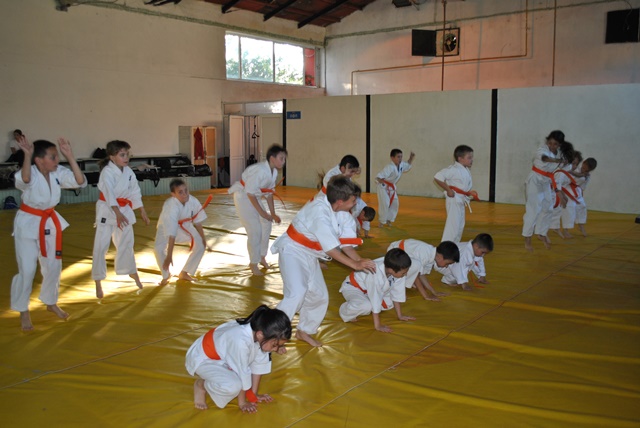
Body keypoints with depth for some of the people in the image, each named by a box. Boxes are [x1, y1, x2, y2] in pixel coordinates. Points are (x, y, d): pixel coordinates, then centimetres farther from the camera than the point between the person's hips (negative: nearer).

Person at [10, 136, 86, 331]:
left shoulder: (58, 173, -7)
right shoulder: (31, 173, -22)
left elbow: (80, 182, -18)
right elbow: (24, 180, -45)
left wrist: (70, 157, -23)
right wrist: (27, 156, -51)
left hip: (50, 222, 5)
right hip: (28, 223, -5)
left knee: (53, 266, 15)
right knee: (27, 270, -2)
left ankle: (51, 303, 38)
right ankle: (23, 311, 18)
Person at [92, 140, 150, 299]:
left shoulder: (128, 171, 0)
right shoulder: (107, 172, -19)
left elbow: (135, 192, 10)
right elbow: (109, 193, -32)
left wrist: (142, 211, 14)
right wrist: (118, 213, -43)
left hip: (124, 209, 6)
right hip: (107, 210, -6)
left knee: (126, 242, 19)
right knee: (101, 246, -5)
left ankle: (132, 272, 39)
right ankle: (98, 283, 7)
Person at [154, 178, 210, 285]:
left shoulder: (194, 202, -27)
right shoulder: (170, 207, -41)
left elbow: (197, 222, -8)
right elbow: (171, 233, -44)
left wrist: (202, 237, 0)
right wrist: (169, 256, -44)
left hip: (184, 226, 5)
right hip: (167, 227, -5)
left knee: (200, 245, -3)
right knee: (159, 249, -27)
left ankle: (184, 273, 15)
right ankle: (166, 275, 2)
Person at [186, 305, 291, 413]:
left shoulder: (257, 332, -18)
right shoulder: (241, 341, -41)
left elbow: (258, 363, -5)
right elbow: (243, 373, -27)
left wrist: (254, 394, 2)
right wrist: (242, 402, -13)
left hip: (223, 355, 8)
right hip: (203, 359, -8)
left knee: (264, 357, -3)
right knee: (233, 386, -32)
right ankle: (201, 384, -1)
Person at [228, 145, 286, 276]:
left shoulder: (274, 172, -3)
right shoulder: (260, 170, -30)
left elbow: (269, 193, 7)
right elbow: (249, 192, -26)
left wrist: (273, 214, 5)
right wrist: (262, 212, -21)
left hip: (254, 197, 9)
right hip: (242, 196, -9)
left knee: (266, 224, 9)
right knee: (255, 230, -11)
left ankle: (262, 256, 27)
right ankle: (253, 264, 5)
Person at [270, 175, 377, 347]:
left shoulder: (337, 210, -7)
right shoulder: (319, 212, -32)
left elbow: (343, 240, 1)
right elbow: (331, 248, -31)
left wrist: (359, 259, -11)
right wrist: (355, 265, -26)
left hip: (309, 255, 9)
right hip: (293, 251, -9)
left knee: (319, 295, 12)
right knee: (296, 294, -24)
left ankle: (304, 331, 32)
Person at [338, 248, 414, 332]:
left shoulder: (396, 270, -23)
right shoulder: (375, 275, -42)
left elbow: (397, 294, -9)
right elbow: (376, 300, -34)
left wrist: (400, 316, -1)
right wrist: (377, 326, -27)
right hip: (353, 287, -7)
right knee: (366, 306, -34)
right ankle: (346, 313, -4)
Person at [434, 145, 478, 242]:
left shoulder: (466, 171, 9)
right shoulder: (454, 169, -20)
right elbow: (437, 177, -26)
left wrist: (469, 193, 6)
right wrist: (448, 190, -22)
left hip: (461, 200, 10)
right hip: (454, 199, -10)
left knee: (460, 225, 19)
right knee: (453, 225, -10)